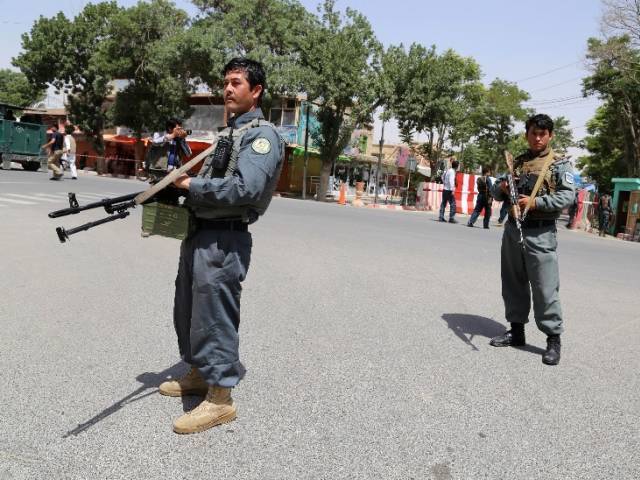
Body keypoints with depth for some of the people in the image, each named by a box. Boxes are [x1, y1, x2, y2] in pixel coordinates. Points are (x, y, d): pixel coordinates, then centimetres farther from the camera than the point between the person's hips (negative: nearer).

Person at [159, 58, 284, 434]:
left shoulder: (262, 135, -11)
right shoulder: (231, 132, 19)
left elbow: (244, 189, -24)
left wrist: (191, 185, -14)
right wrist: (181, 186, 1)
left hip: (223, 241, -10)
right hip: (198, 233, 10)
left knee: (213, 318, -3)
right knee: (188, 312, 19)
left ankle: (220, 400, 10)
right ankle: (199, 375, 37)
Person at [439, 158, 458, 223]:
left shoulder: (448, 170, 11)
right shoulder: (452, 171, -14)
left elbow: (443, 177, 26)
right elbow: (451, 181, -22)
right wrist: (452, 190, -24)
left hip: (444, 189, 9)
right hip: (449, 190, -9)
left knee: (443, 203, 11)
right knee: (453, 204, -5)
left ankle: (441, 217, 13)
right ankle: (451, 218, -6)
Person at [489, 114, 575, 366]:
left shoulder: (559, 164, 1)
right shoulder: (516, 162, 16)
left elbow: (567, 196, -11)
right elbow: (498, 193, 19)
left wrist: (536, 202, -22)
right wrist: (501, 188, -4)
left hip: (540, 233, -6)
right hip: (512, 229, 6)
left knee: (545, 287, -6)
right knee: (513, 283, 11)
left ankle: (553, 339, 3)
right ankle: (516, 330, 23)